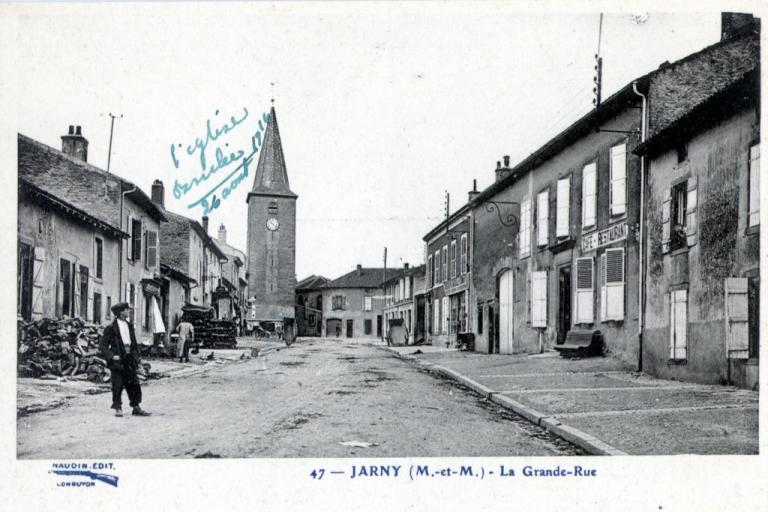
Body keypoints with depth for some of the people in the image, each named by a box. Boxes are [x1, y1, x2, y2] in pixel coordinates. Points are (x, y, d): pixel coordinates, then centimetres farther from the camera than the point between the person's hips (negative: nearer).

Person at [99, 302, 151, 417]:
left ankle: (136, 407, 11)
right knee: (117, 385, 1)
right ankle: (118, 408, 12)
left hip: (129, 360, 6)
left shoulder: (129, 326, 12)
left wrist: (137, 355, 9)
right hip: (118, 360, -6)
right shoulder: (111, 328, -7)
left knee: (134, 384, 5)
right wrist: (111, 356, -17)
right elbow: (102, 345, -7)